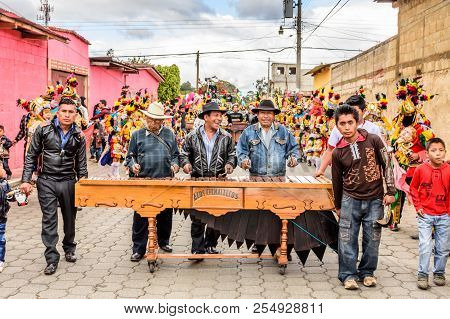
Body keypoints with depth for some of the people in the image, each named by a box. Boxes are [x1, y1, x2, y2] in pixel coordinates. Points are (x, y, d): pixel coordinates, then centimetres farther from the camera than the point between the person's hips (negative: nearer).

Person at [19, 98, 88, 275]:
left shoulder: (78, 136, 3)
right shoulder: (43, 130, -2)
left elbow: (81, 164, 7)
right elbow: (31, 156, 1)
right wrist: (26, 180, -5)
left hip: (69, 182, 2)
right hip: (47, 181, -2)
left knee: (70, 217, 12)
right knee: (49, 219, -2)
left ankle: (69, 249, 34)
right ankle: (52, 259, 3)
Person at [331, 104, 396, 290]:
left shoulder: (373, 140, -5)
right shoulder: (338, 152, -1)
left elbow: (386, 166, 1)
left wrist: (390, 191, -2)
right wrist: (338, 205, 15)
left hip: (375, 199, 0)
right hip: (350, 200, 1)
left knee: (372, 239, 7)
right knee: (347, 239, 0)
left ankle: (367, 272, 24)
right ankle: (348, 275, 12)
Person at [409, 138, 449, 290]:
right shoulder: (421, 169, -6)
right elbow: (413, 188, 5)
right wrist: (418, 206, -1)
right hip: (425, 215, -2)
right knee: (425, 247, -6)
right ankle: (422, 275, 7)